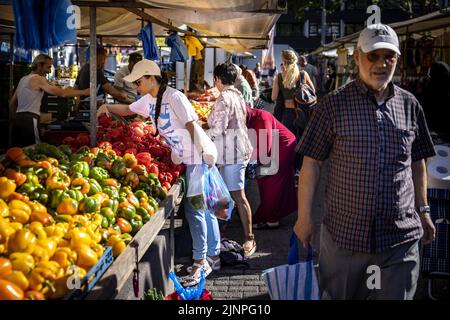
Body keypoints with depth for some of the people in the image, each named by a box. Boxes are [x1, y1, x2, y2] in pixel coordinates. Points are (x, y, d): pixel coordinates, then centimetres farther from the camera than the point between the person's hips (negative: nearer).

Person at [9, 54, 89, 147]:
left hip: (17, 119, 9)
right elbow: (62, 93, -14)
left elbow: (12, 103, 24)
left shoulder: (23, 79, 19)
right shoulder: (38, 79, -7)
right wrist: (84, 92, -9)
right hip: (29, 121, -9)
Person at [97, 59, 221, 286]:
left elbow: (192, 126, -19)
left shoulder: (174, 97, -17)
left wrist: (204, 157, -21)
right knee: (205, 207, 14)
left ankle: (200, 262, 2)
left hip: (198, 157, -9)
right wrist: (108, 107, 7)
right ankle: (213, 257, 23)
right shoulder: (149, 100, 9)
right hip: (183, 158, 9)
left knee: (195, 209, -7)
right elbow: (128, 110, 24)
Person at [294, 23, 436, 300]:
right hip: (345, 233, -2)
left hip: (401, 236, 2)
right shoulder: (335, 104, -6)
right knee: (336, 295, 14)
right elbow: (312, 163, -4)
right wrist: (304, 217, -5)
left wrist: (423, 210, 15)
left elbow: (418, 163, 15)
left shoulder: (410, 105, 5)